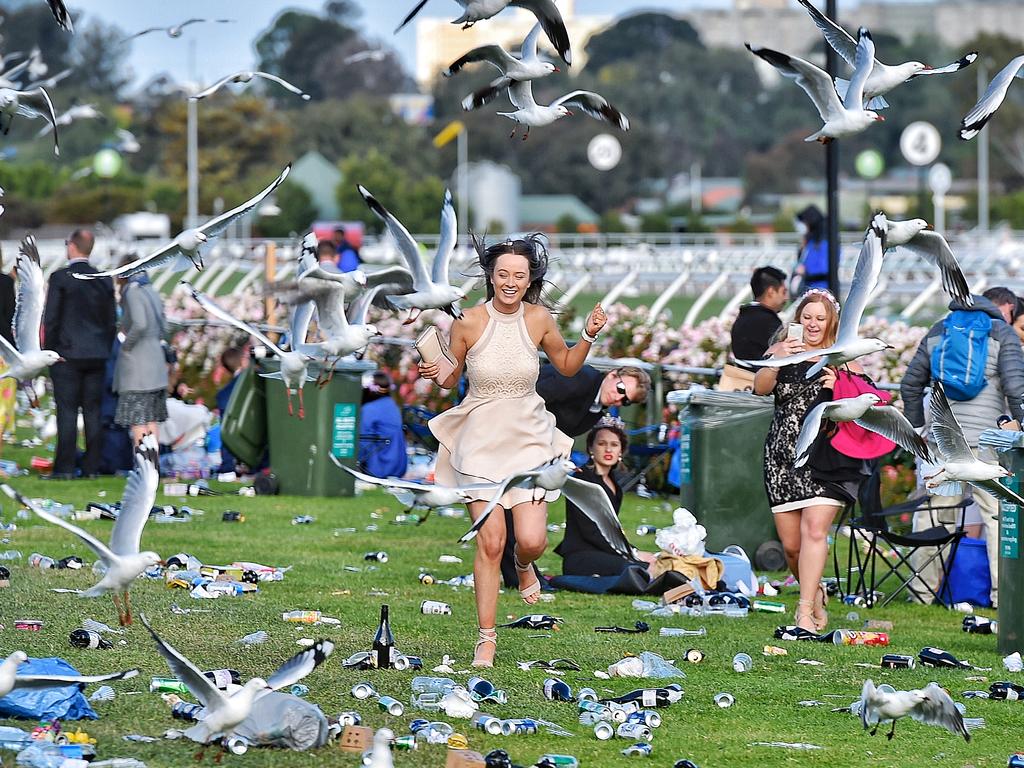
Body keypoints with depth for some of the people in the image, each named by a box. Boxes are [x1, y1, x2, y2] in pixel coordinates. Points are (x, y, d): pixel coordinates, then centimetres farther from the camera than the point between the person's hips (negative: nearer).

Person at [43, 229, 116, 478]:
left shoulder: (60, 278, -8)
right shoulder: (104, 281, 6)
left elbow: (50, 318, -9)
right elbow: (112, 321, 10)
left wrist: (50, 351, 0)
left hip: (67, 355, -4)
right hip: (96, 355, 4)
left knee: (67, 411, -4)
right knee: (93, 411, 6)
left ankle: (65, 467, -6)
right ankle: (92, 466, 7)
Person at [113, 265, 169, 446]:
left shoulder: (133, 292, -10)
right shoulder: (152, 293, 14)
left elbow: (140, 324, -23)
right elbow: (163, 328, 19)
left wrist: (126, 344, -11)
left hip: (137, 362, -8)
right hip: (156, 358, 8)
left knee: (137, 420, -8)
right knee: (151, 418, 9)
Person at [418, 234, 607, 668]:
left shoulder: (538, 319, -5)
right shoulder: (468, 323, -11)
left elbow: (567, 365, 12)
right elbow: (452, 379, 3)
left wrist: (589, 336, -5)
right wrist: (436, 374, -19)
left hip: (528, 440, 1)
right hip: (481, 441, -1)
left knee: (532, 541, -9)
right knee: (490, 542, -6)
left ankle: (523, 565, 31)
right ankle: (486, 637, 7)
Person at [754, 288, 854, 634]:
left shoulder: (843, 358, 9)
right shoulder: (782, 350, 11)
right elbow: (760, 388, -5)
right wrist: (777, 359, -23)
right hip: (783, 456, 2)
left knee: (815, 529, -18)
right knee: (791, 543, 1)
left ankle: (806, 612, -17)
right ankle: (815, 592, 28)